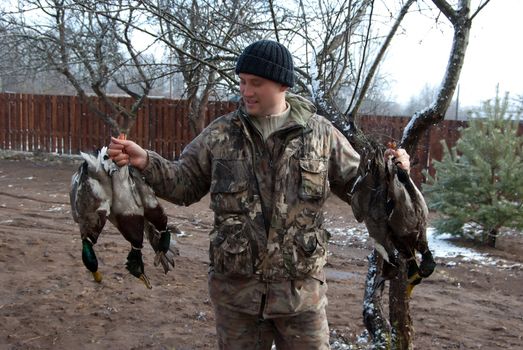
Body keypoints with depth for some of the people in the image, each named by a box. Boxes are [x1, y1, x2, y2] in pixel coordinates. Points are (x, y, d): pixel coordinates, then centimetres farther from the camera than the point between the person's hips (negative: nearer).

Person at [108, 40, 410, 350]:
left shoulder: (320, 132, -1)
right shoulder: (220, 134, 1)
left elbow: (357, 185, 6)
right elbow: (183, 184, 6)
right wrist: (145, 161, -9)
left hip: (302, 289, -1)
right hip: (236, 289, 1)